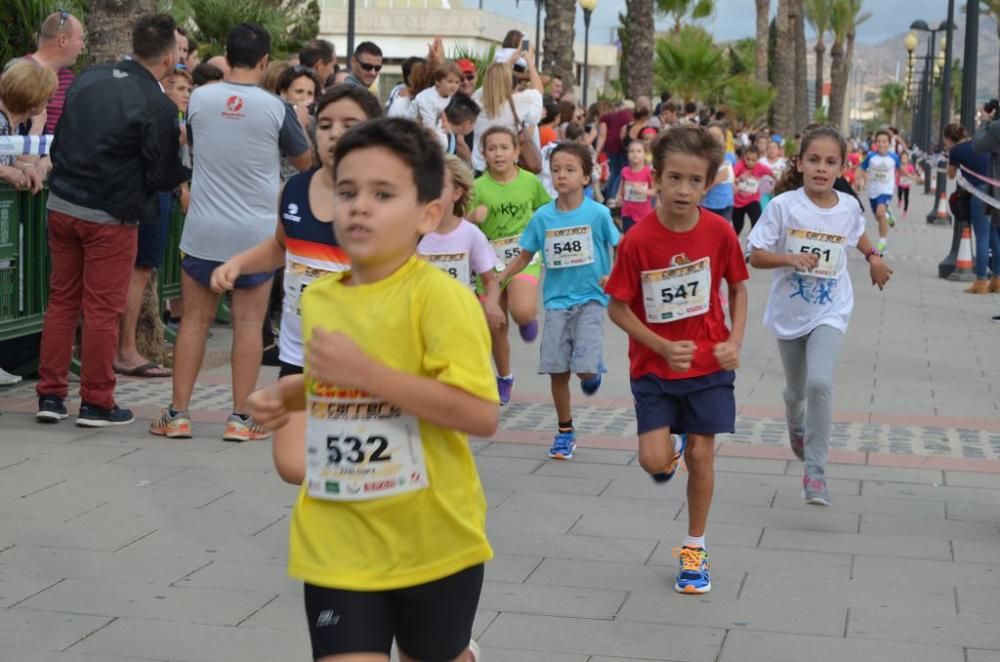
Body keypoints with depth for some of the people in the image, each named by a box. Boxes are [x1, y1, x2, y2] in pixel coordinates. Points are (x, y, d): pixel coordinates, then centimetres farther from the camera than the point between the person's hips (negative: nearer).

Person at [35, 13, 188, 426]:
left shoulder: (89, 79, 3)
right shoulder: (156, 106, -16)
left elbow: (58, 142, 10)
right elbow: (162, 176, -10)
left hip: (61, 204, 6)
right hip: (109, 217, -6)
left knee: (61, 301, 14)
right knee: (102, 310, 4)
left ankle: (50, 395, 17)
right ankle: (96, 403, 11)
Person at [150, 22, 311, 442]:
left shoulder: (199, 99, -3)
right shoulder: (275, 108, -9)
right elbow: (304, 162, 6)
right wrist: (301, 124, 23)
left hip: (203, 230, 2)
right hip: (254, 233, -2)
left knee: (194, 318, 8)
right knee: (249, 322, 4)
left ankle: (178, 412, 10)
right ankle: (240, 418, 5)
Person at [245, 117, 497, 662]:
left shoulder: (439, 296, -16)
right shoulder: (317, 298, 4)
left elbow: (481, 414, -25)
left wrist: (368, 373, -27)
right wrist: (290, 394, 4)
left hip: (431, 540, -4)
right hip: (338, 543, 4)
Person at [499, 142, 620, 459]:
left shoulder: (598, 213, -8)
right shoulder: (542, 216, -1)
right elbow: (525, 256, 8)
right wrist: (496, 280, -1)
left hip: (590, 299, -3)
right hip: (557, 301, 3)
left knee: (584, 369, -15)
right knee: (557, 371, 4)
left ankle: (595, 371, 24)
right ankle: (565, 431, 21)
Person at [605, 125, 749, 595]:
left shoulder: (719, 232, -10)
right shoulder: (638, 240, -16)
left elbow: (738, 288, 5)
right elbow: (617, 308, -9)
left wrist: (735, 341, -9)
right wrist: (662, 347, -19)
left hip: (708, 364, 1)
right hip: (653, 366, -1)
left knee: (701, 457, 3)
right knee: (654, 461, -9)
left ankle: (694, 549, 22)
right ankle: (672, 445, 30)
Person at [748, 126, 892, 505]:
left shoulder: (848, 206, -5)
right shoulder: (783, 205, -15)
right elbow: (755, 256, -14)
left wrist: (873, 257, 21)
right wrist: (789, 258, -28)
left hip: (830, 311, 0)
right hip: (789, 313, 0)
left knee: (820, 382, -23)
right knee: (796, 391, 17)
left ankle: (815, 471, -16)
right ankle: (797, 431, 54)